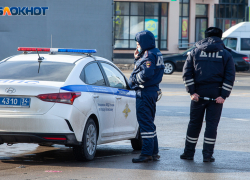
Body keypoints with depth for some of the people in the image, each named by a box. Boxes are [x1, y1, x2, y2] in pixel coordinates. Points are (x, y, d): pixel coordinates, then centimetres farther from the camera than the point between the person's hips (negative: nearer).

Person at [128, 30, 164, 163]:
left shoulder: (149, 55, -15)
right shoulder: (156, 53, 17)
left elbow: (146, 73, -26)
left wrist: (134, 79, -12)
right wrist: (137, 58, 7)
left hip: (145, 92, -11)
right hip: (152, 91, 11)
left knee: (145, 123, -9)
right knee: (149, 123, 17)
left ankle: (147, 153, -9)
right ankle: (154, 152, 22)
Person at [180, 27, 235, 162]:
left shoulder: (195, 52, 6)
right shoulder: (225, 54, 4)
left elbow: (187, 73, -1)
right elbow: (230, 77, -3)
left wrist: (192, 92, -3)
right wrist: (223, 95, -6)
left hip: (198, 95, 1)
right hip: (216, 94, -1)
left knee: (194, 124, 11)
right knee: (212, 124, 4)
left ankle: (189, 153, 15)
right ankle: (207, 155, 1)